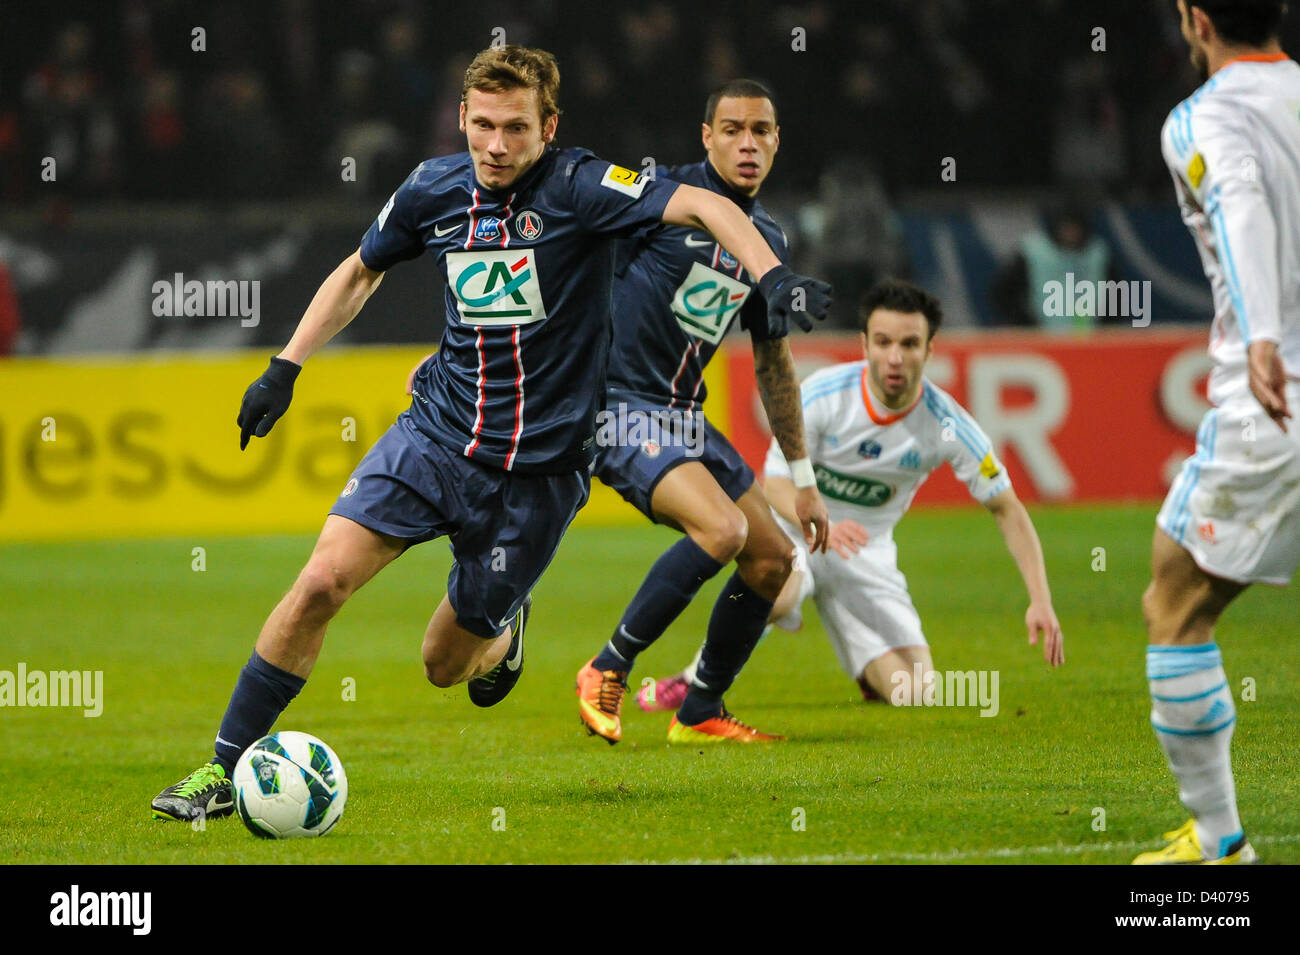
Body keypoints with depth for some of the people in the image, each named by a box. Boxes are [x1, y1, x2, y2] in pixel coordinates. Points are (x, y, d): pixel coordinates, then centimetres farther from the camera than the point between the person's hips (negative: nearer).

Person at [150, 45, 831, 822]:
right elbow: (361, 272, 19)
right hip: (436, 436, 3)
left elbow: (704, 205, -23)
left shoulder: (576, 189, -13)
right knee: (323, 581, -17)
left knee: (446, 667, 4)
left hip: (540, 468, -3)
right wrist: (285, 368, 16)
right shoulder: (435, 190, 1)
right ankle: (226, 768, -7)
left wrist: (771, 275, -39)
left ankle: (502, 629, 42)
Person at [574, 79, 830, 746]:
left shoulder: (768, 241, 12)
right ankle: (607, 672, -12)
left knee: (772, 560, 5)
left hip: (684, 415, 8)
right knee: (723, 528, -27)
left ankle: (700, 714, 20)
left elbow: (773, 362, 21)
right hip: (617, 405, -8)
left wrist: (804, 479, 21)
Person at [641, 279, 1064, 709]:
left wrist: (1040, 600, -17)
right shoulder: (823, 394, -19)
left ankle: (869, 673, 24)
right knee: (773, 594, -40)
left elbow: (1007, 509, -6)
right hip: (794, 528, -2)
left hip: (866, 551, 2)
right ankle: (696, 677, -13)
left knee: (912, 695, -14)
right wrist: (822, 526, -39)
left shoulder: (947, 425, -15)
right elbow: (775, 482, -16)